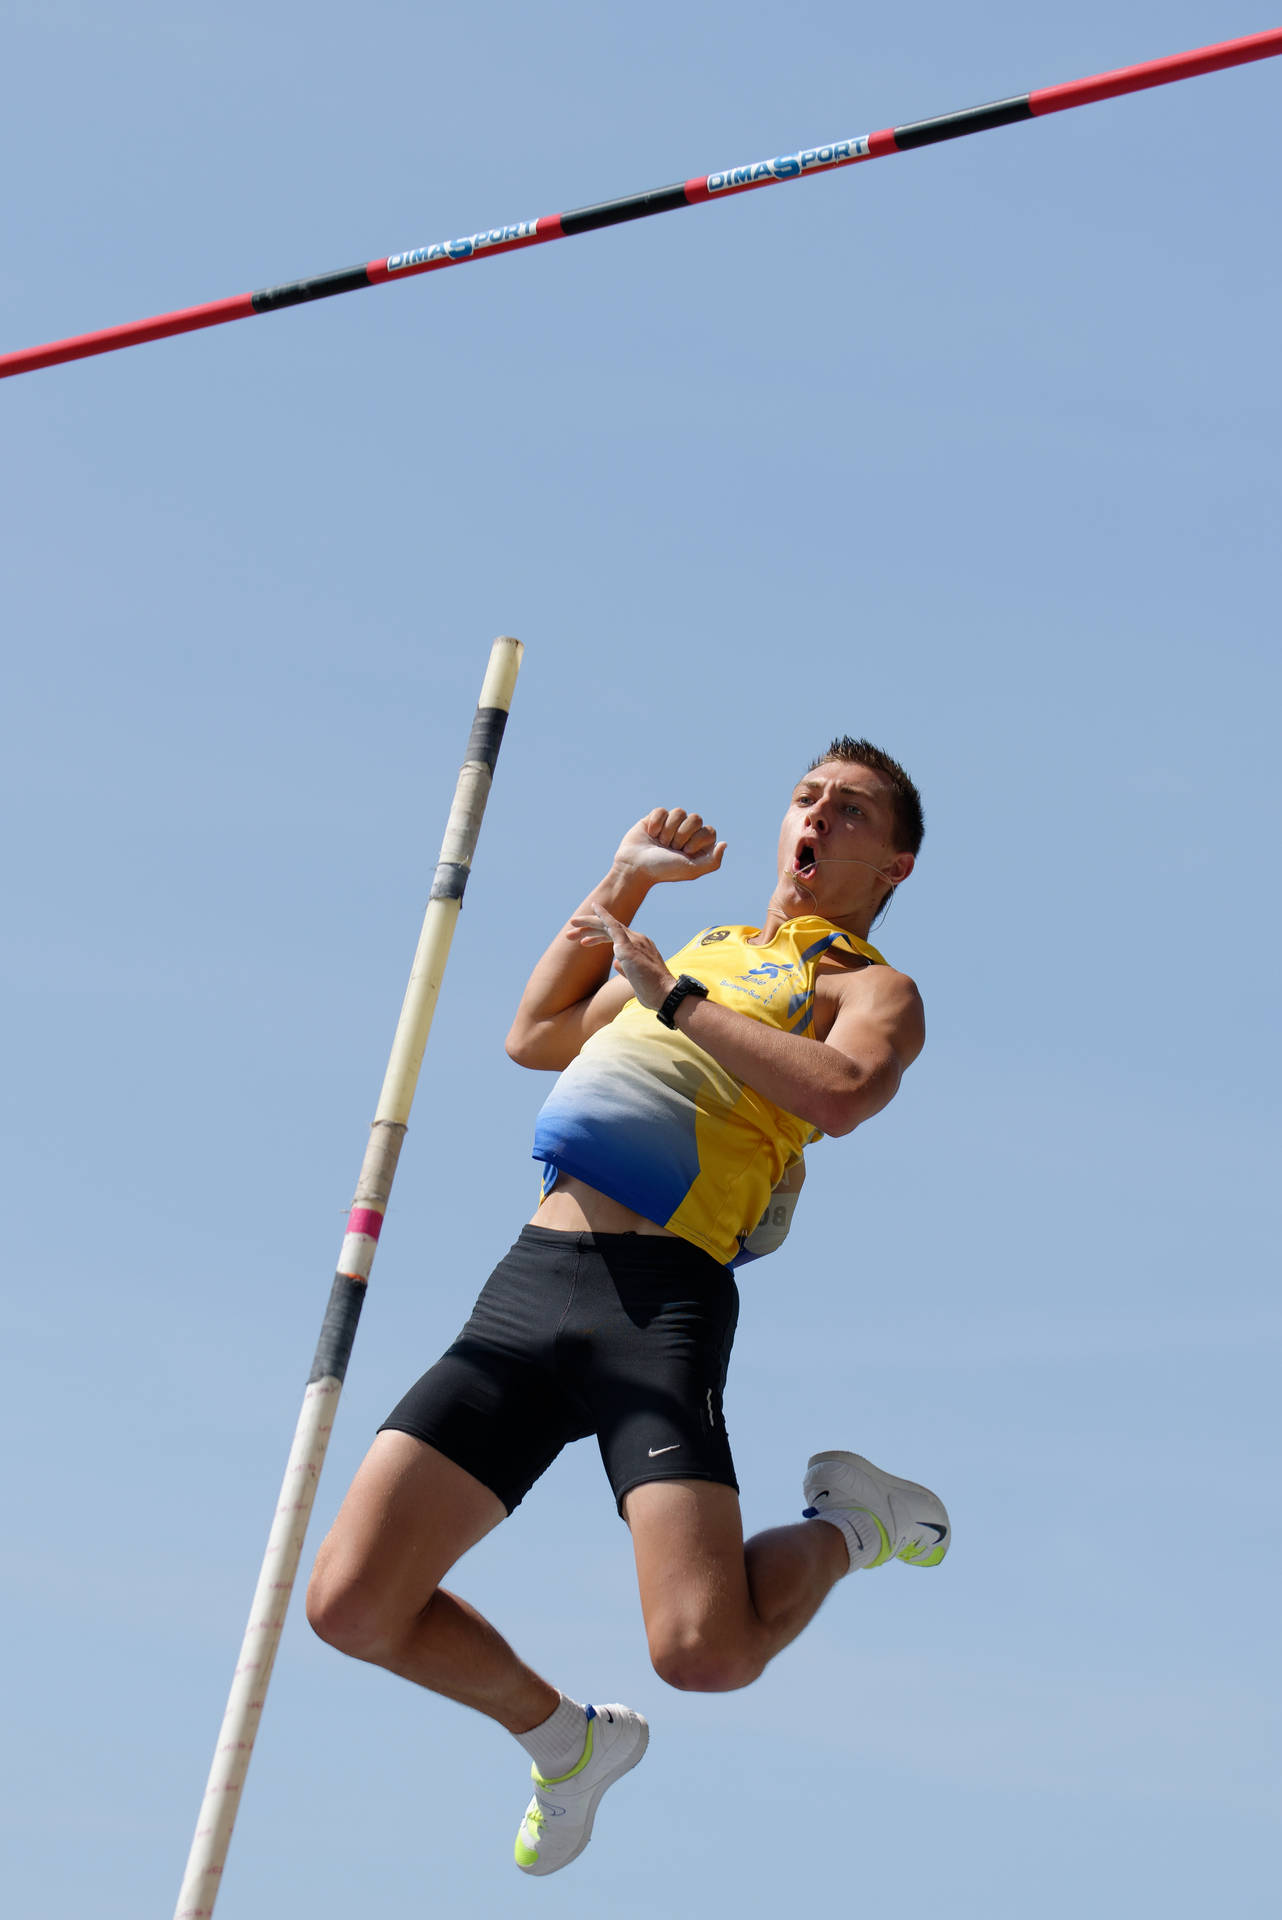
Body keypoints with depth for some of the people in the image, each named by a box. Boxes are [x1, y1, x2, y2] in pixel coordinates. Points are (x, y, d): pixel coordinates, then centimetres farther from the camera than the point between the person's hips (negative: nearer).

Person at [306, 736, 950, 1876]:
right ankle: (566, 1737, 22)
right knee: (353, 1604, -5)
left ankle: (847, 1524, 12)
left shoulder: (872, 988, 10)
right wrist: (623, 881, 33)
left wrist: (677, 999, -8)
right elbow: (535, 1037, 39)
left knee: (704, 1651, -22)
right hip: (529, 1281, 6)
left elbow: (843, 1094, -14)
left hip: (662, 1299, -6)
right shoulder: (700, 947, 30)